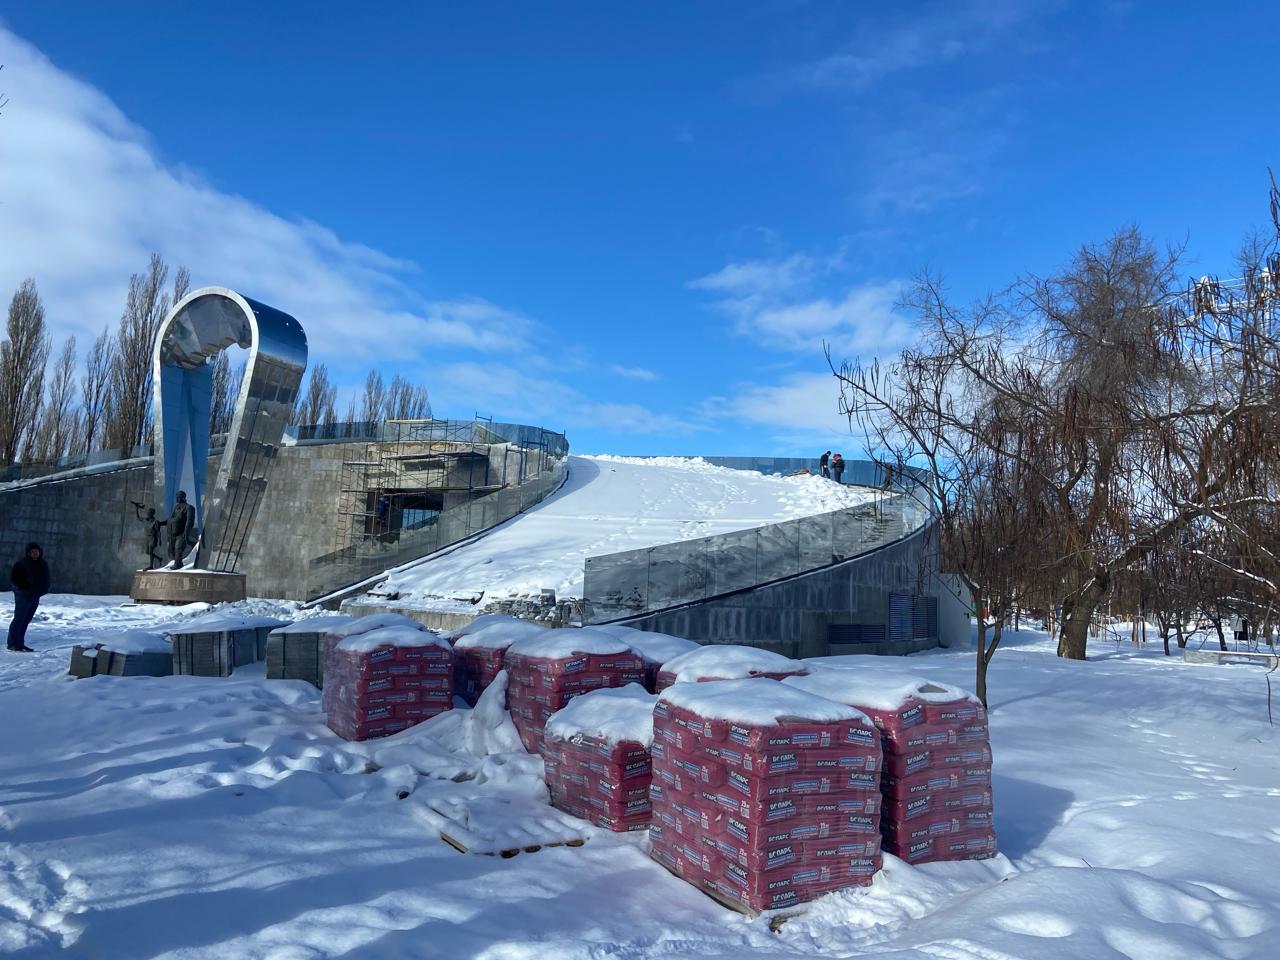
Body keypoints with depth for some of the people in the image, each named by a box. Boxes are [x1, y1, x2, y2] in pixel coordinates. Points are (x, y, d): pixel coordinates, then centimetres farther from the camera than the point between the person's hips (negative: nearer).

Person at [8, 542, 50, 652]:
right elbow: (14, 578, -12)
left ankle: (20, 643, 14)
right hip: (23, 595, -7)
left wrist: (43, 590, 4)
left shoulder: (43, 565, 11)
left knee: (26, 620, 9)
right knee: (19, 618, -7)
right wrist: (26, 588, -17)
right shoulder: (21, 564, -8)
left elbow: (46, 580, 21)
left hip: (35, 597, 7)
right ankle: (12, 643, -4)